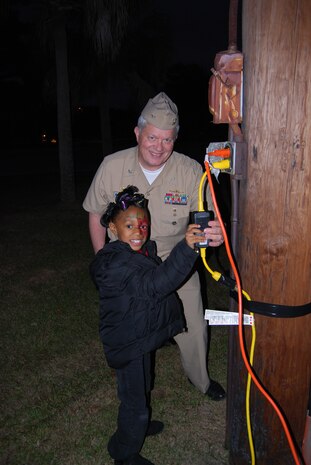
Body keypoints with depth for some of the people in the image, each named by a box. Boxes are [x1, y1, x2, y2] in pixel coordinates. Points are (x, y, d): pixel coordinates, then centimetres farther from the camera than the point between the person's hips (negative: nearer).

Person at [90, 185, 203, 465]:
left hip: (141, 338, 9)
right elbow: (153, 285, -43)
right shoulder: (114, 264, -30)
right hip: (128, 344, -9)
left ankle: (138, 424, 56)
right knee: (135, 399, 8)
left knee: (142, 387, 30)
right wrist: (186, 248, -50)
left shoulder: (144, 250, 1)